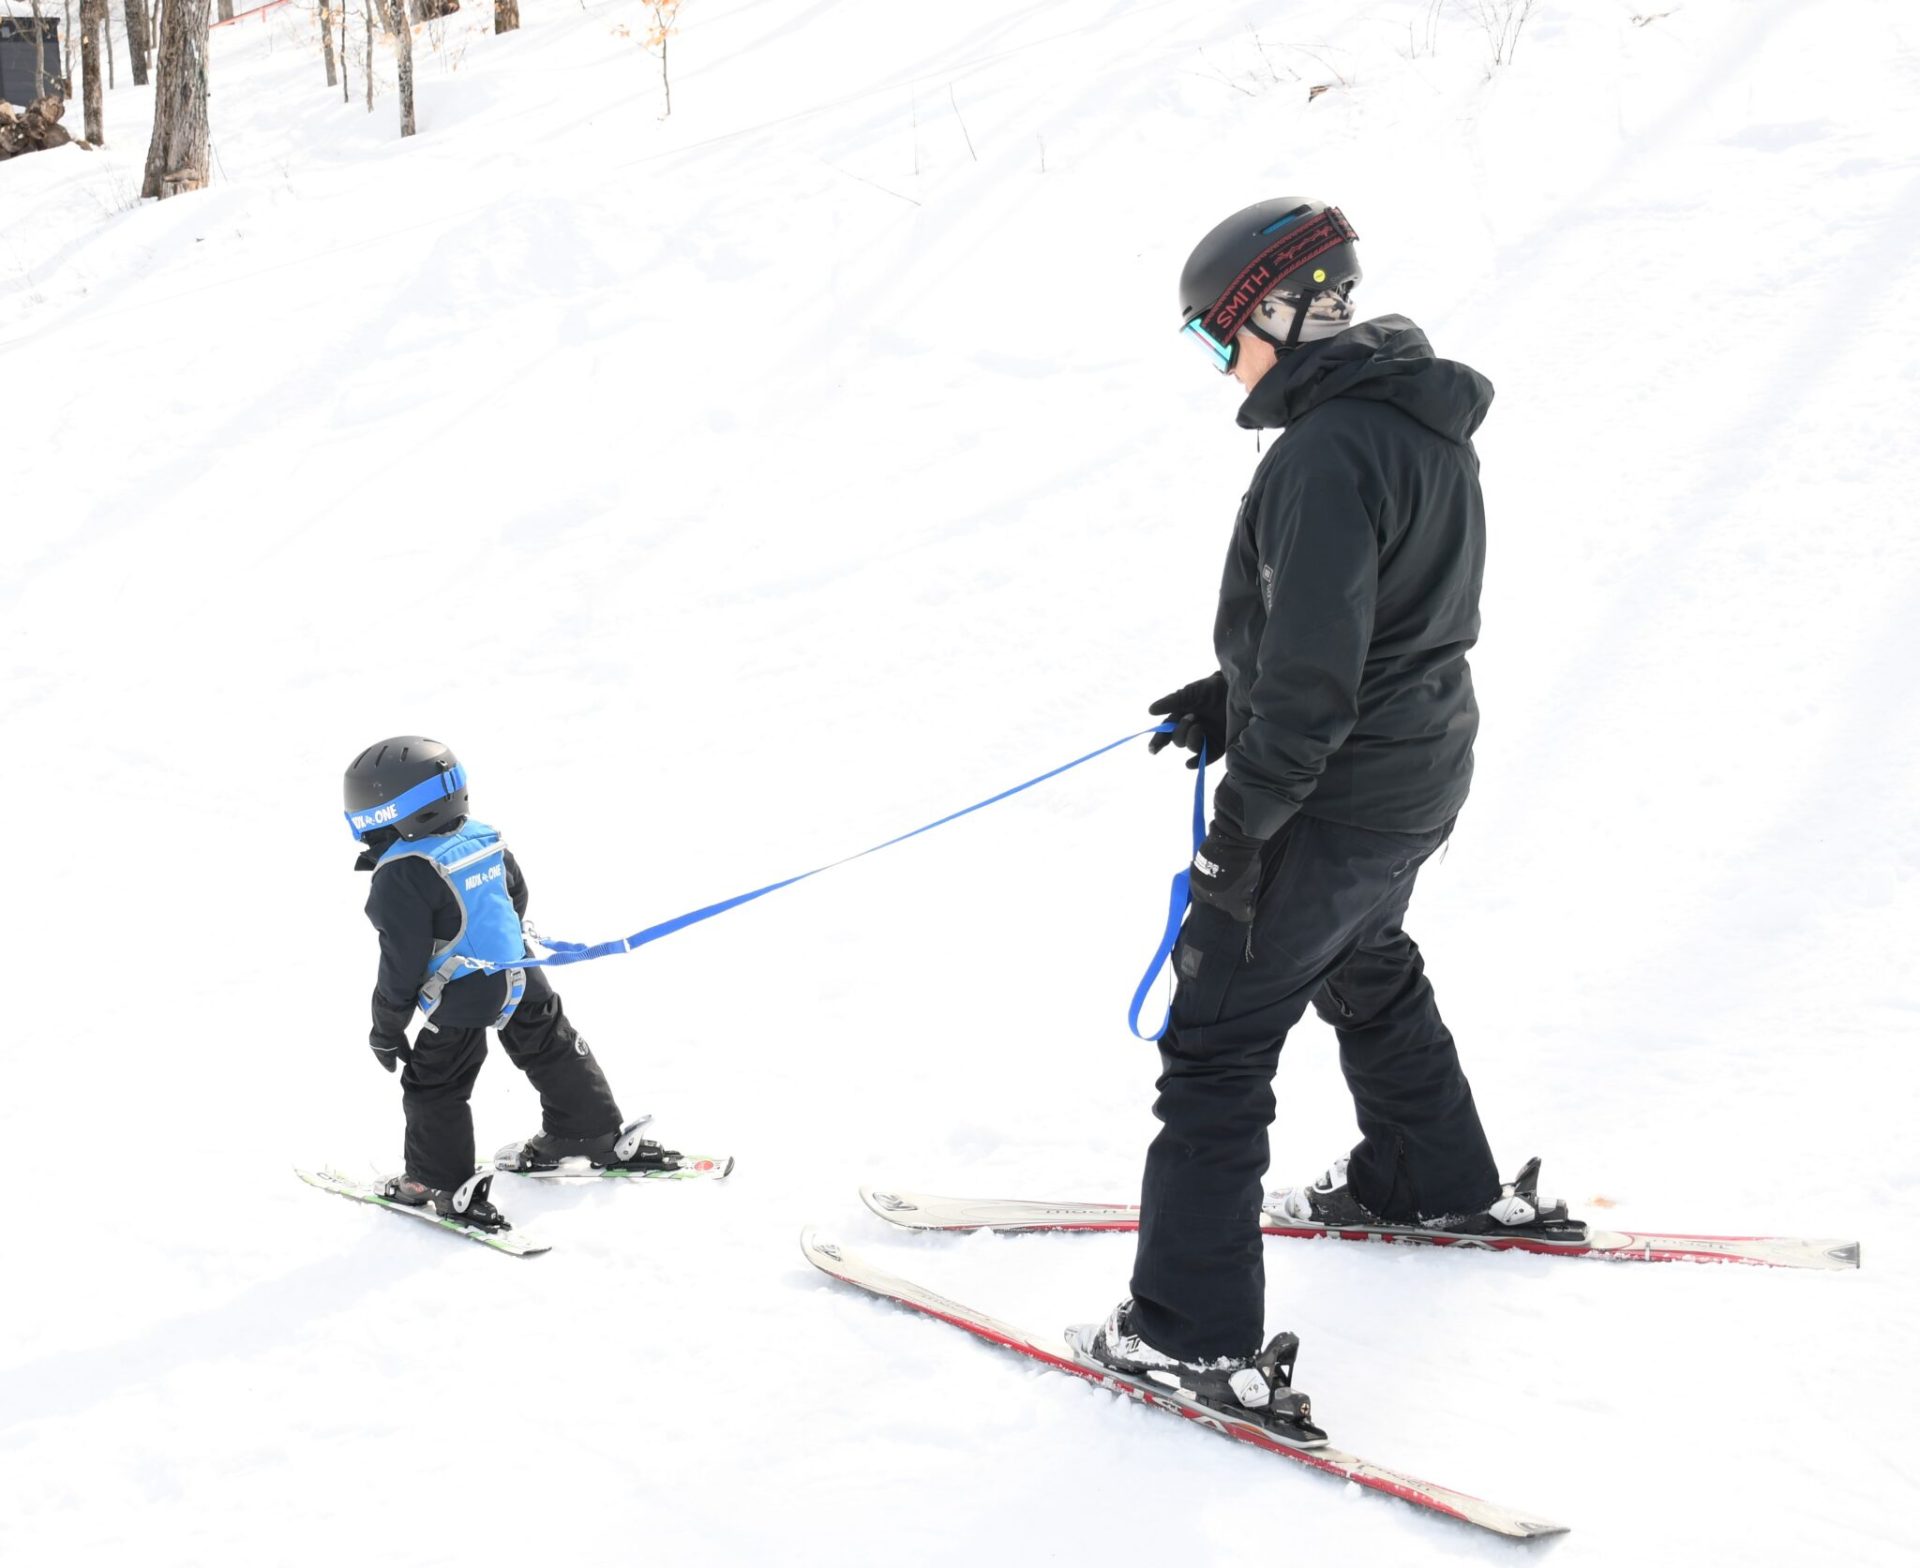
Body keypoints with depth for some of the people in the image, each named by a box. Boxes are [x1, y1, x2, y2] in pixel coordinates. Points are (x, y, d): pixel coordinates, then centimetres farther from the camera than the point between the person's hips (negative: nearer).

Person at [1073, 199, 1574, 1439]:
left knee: (1219, 1042, -4)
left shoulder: (1327, 453, -26)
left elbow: (1313, 678, -27)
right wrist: (1234, 701, 13)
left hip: (1333, 799, -10)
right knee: (1367, 970, 32)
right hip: (1419, 775, 10)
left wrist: (1239, 831, -20)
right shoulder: (1421, 420, 6)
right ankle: (1442, 1183, 50)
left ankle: (1195, 1333, -1)